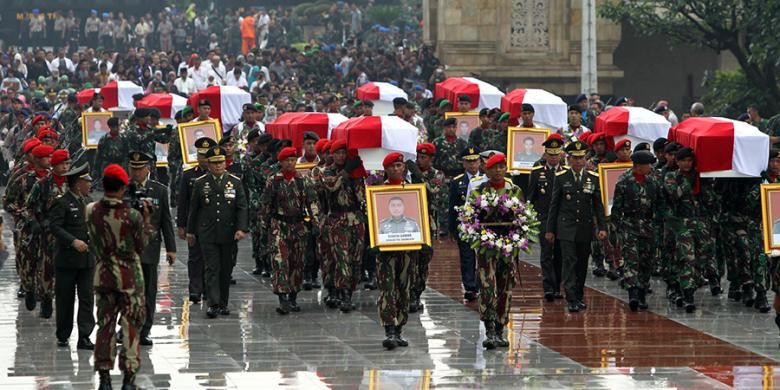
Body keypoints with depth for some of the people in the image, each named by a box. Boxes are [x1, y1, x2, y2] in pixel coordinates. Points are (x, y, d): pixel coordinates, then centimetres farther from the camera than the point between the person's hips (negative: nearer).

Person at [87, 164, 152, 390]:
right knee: (131, 328, 5)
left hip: (103, 275, 3)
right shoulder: (132, 216, -17)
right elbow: (142, 245, -5)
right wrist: (146, 218, 1)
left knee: (105, 326, 12)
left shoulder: (91, 211, -7)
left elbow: (94, 240, 4)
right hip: (129, 276, -3)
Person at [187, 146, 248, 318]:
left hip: (229, 234, 1)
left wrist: (241, 228, -11)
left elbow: (242, 207, 0)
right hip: (207, 234, -1)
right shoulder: (200, 183, 3)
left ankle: (223, 303, 18)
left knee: (226, 269, 7)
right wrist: (190, 231, 9)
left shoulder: (235, 182, 3)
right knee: (212, 268, -8)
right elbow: (193, 209, 9)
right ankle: (213, 304, -14)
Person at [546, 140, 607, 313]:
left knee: (582, 264, 9)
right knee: (569, 262, -11)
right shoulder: (561, 178, 1)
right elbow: (554, 205, 3)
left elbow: (598, 205, 7)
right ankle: (572, 300, -14)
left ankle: (579, 297, 23)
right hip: (566, 228, -3)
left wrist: (602, 227, -1)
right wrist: (550, 229, 2)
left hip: (585, 228, 3)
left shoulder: (593, 178, 6)